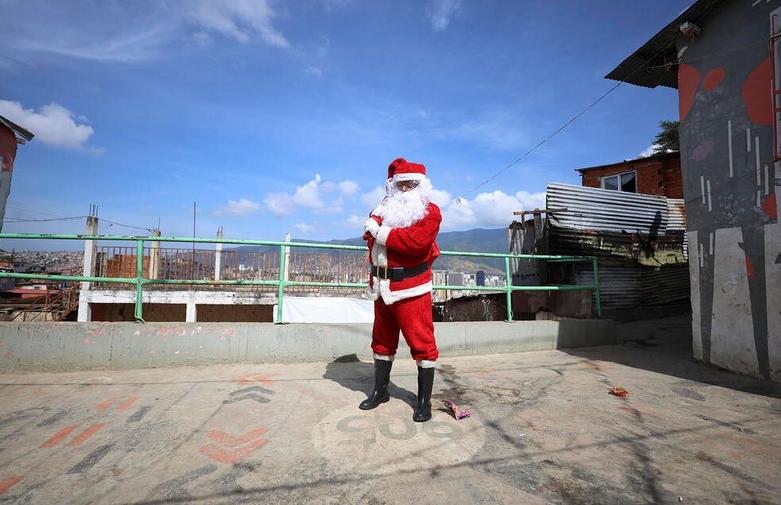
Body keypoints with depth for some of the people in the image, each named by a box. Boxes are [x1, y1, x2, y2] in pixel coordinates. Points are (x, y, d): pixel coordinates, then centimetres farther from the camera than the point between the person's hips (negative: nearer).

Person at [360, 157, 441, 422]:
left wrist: (382, 233, -14)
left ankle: (424, 401, 14)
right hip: (382, 286, 7)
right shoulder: (386, 208, 16)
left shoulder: (429, 211, -5)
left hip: (411, 289, -6)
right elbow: (370, 234, 7)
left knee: (421, 342, -1)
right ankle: (380, 391, 34)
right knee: (382, 340, 17)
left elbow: (418, 241, -21)